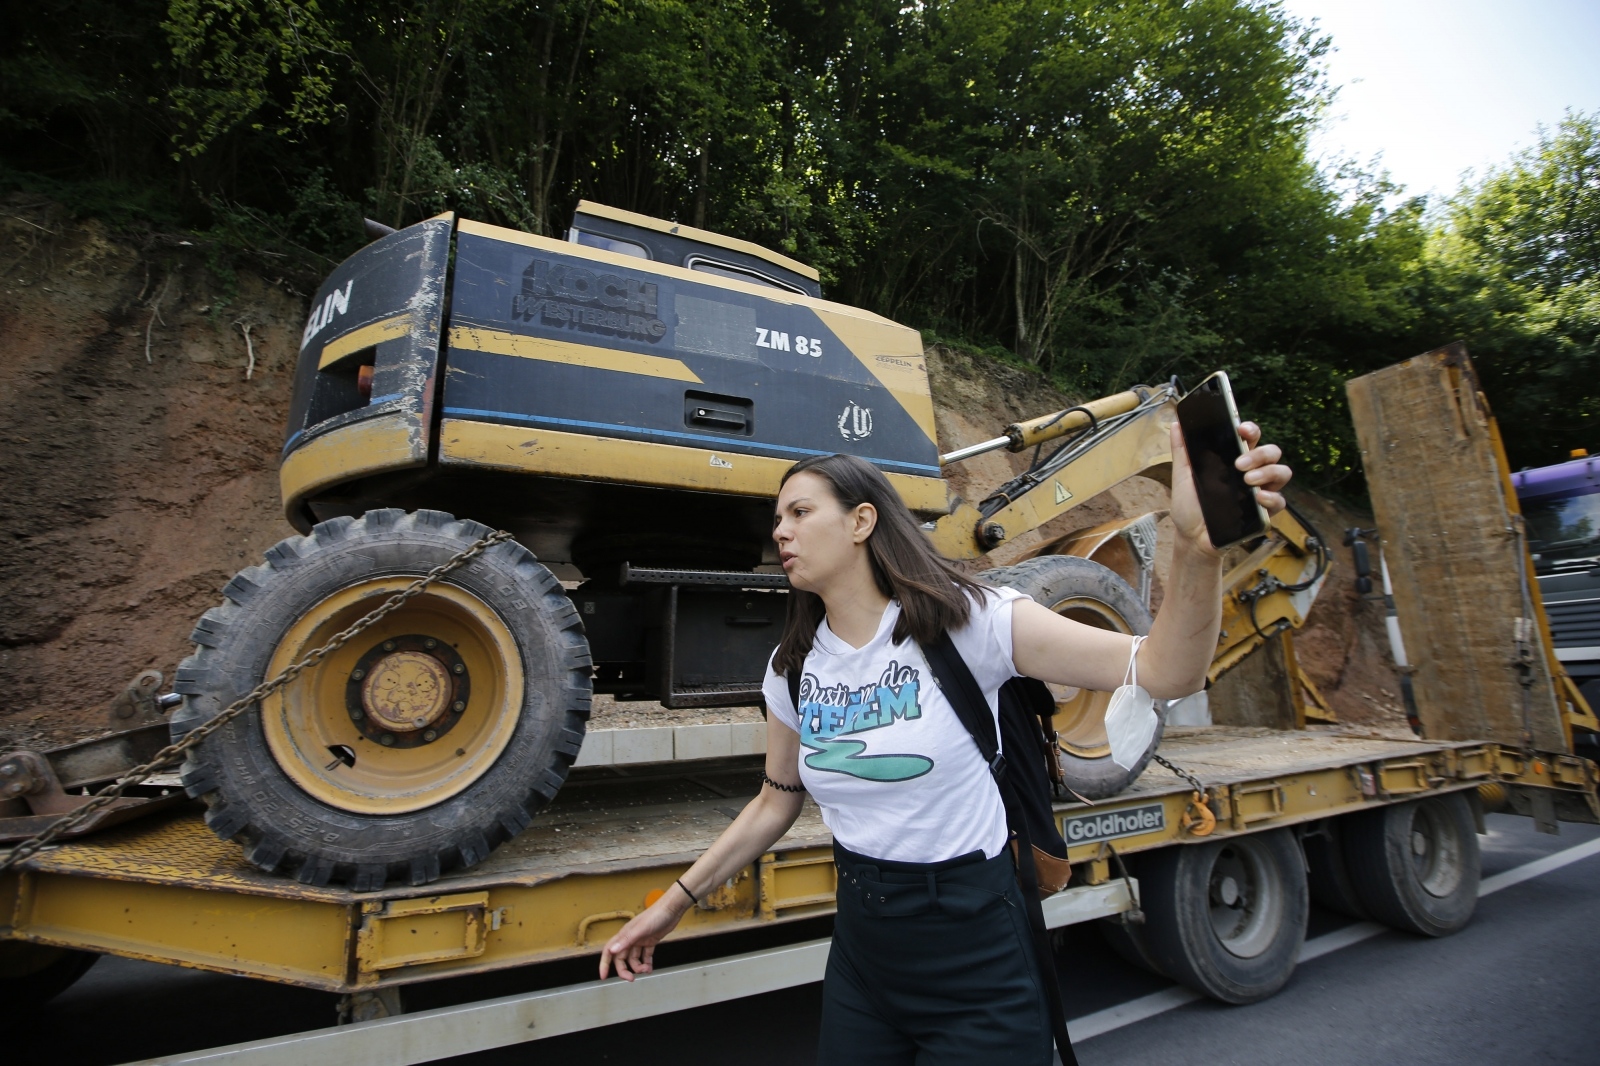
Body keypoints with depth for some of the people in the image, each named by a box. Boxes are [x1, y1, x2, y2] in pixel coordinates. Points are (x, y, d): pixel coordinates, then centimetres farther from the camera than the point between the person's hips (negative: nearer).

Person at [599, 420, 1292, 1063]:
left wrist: (1196, 548, -44)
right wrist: (675, 903, 11)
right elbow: (775, 803, 10)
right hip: (860, 958, 5)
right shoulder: (793, 668, -2)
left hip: (975, 968, -4)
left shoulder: (963, 619, -18)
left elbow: (1163, 674, -25)